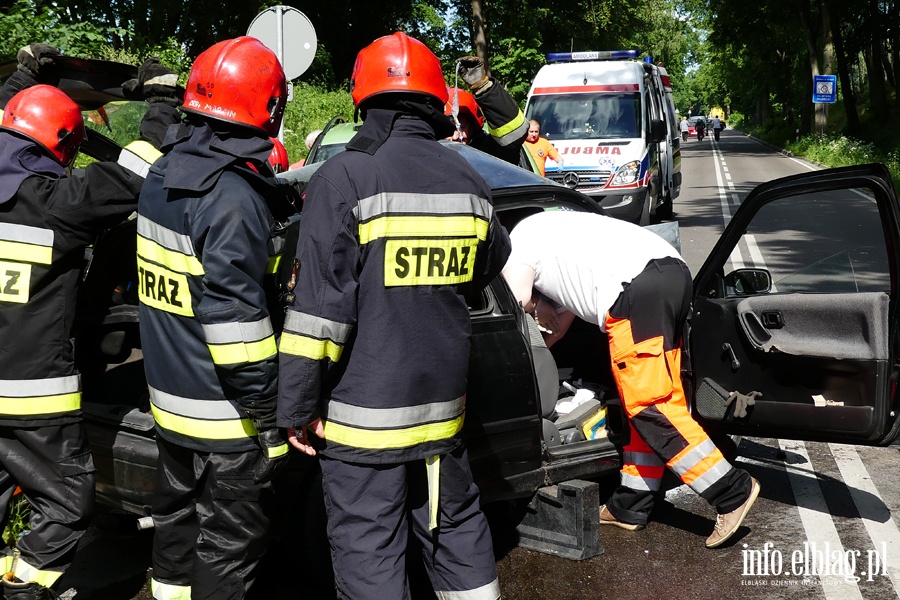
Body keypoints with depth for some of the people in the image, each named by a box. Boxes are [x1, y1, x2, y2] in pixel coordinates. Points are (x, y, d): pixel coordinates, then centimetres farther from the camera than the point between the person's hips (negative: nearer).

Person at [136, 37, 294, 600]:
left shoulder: (163, 175, 5)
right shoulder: (234, 197, -24)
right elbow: (233, 311, -26)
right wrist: (269, 409, -20)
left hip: (169, 394, 9)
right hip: (225, 410, -9)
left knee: (178, 512, 26)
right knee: (229, 539, 6)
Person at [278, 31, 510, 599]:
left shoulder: (345, 178, -13)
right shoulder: (468, 179, 4)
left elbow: (320, 307, -16)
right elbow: (489, 267, 19)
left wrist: (298, 407, -9)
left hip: (365, 408, -5)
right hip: (444, 398, 6)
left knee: (368, 551, 6)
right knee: (456, 526, 21)